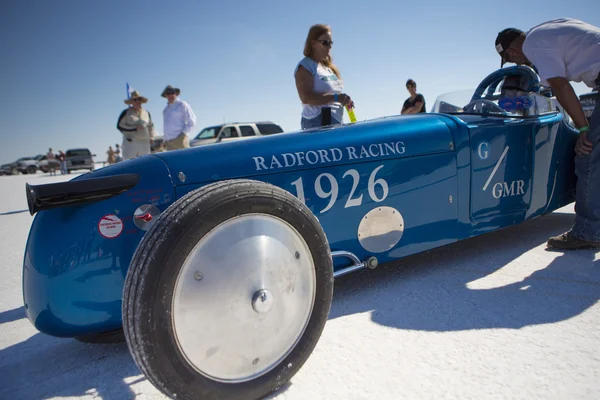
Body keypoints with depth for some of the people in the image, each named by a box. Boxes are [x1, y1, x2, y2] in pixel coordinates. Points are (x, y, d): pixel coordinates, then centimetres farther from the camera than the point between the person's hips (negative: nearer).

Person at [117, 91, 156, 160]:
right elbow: (120, 126, -3)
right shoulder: (126, 112, 3)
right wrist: (135, 128, -11)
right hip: (130, 142, -4)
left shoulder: (146, 112, 16)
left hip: (144, 143, 4)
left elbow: (150, 126, 27)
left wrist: (151, 136, 13)